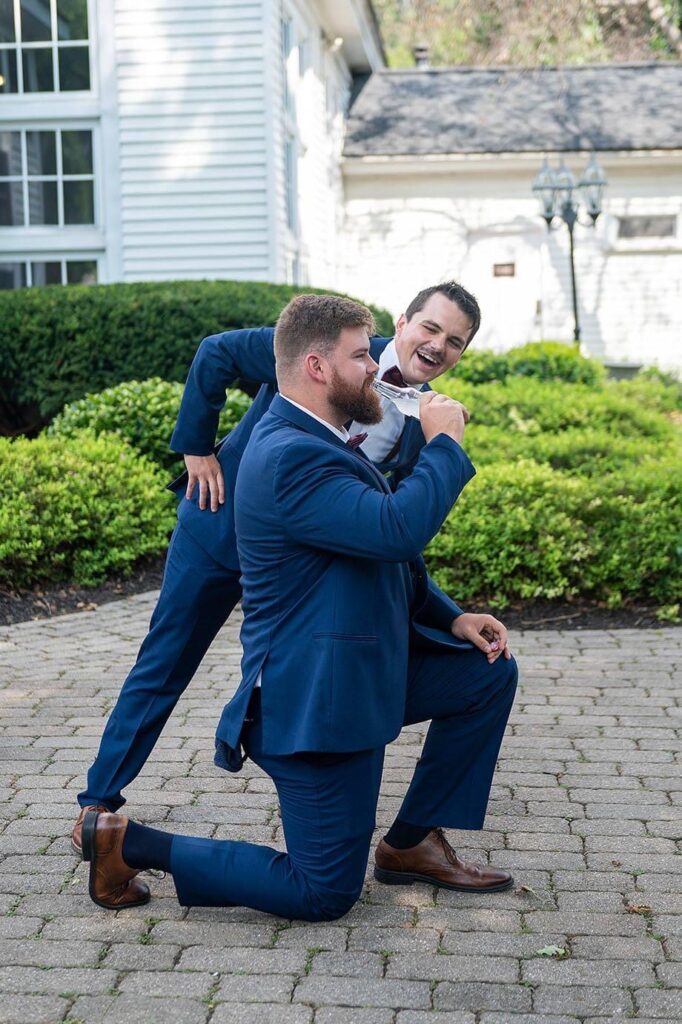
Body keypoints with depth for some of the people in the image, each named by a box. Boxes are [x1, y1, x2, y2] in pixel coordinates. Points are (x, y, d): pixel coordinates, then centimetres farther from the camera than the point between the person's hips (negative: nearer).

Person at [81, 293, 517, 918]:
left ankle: (411, 843, 18)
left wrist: (451, 617, 7)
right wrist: (443, 441, -20)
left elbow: (390, 560, 20)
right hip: (315, 699, -10)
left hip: (366, 671, 10)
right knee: (324, 895, -2)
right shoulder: (290, 457, -24)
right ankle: (127, 844, 6)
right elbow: (397, 529, -35)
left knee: (491, 673, 11)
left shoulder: (320, 444, 11)